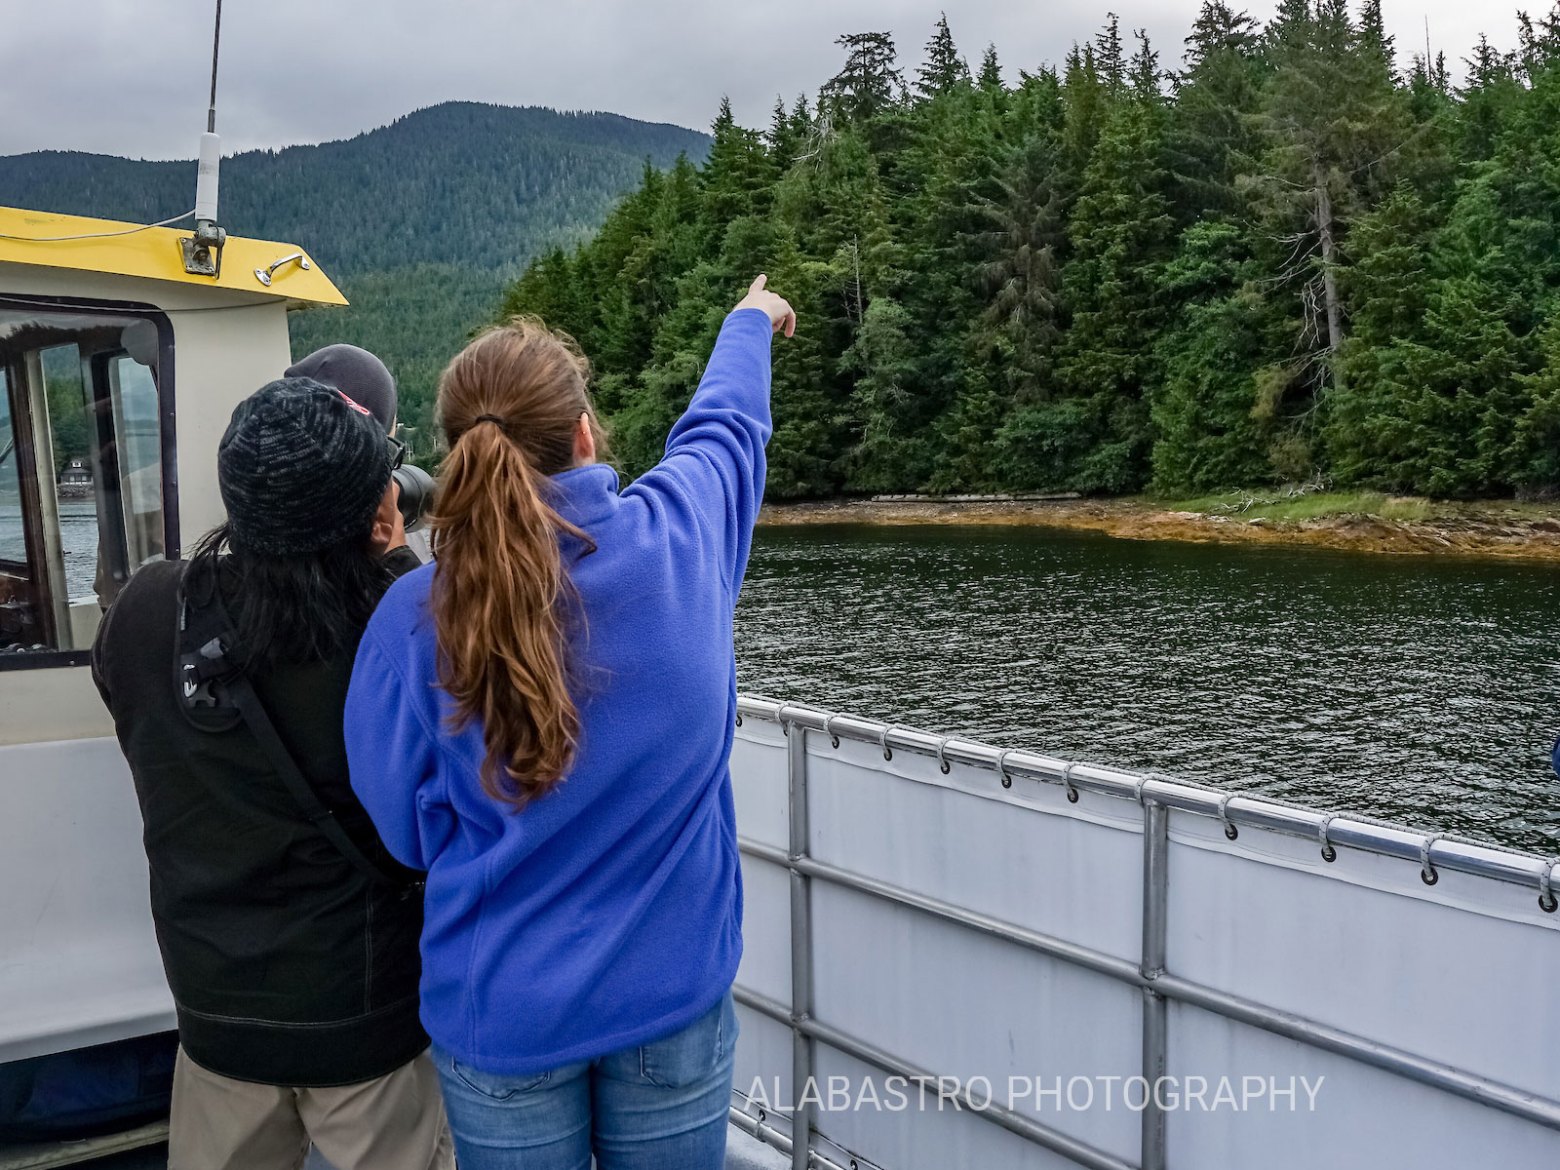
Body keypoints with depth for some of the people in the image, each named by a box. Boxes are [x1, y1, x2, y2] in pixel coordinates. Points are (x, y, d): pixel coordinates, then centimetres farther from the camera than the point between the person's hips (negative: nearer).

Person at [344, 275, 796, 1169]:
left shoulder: (415, 617, -16)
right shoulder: (674, 536, -13)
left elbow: (408, 828, -5)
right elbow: (725, 426, 10)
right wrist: (751, 322, 29)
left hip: (501, 1010, 0)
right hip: (672, 992, 1)